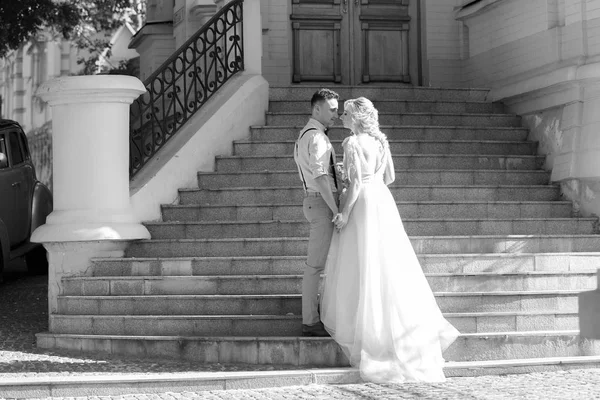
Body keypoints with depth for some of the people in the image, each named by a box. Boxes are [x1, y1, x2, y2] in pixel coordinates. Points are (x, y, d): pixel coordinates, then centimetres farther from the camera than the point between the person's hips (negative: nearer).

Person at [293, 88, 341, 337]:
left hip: (315, 201, 11)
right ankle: (310, 322, -3)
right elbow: (320, 177, -22)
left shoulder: (305, 134, 17)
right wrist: (336, 210, -20)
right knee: (316, 264, -7)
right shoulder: (317, 137, -16)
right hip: (321, 202, -11)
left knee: (323, 262, 16)